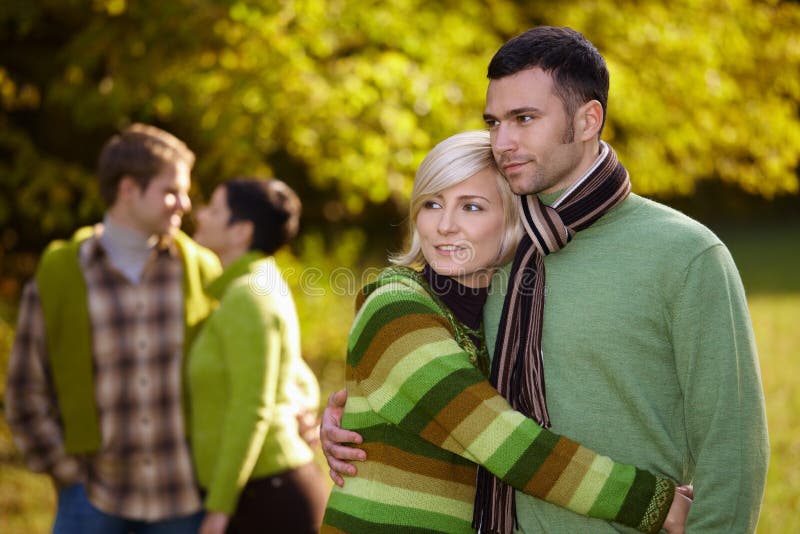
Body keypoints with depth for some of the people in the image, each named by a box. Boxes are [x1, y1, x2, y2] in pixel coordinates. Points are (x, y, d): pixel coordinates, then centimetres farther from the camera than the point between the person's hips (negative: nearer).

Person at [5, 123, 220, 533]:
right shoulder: (55, 278, -6)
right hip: (96, 497, -1)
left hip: (184, 497, 2)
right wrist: (69, 474, -4)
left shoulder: (200, 269, -1)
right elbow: (25, 396, 0)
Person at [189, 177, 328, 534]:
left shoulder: (248, 298, -15)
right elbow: (303, 390, 23)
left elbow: (252, 411, -20)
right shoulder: (259, 293, 15)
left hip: (272, 501, -10)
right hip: (262, 497, 10)